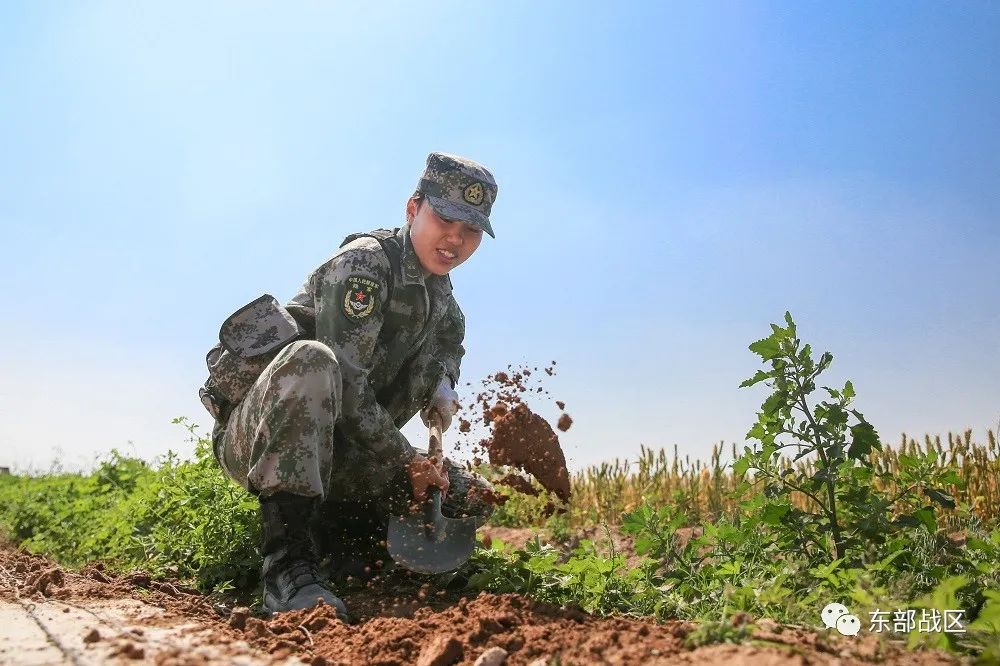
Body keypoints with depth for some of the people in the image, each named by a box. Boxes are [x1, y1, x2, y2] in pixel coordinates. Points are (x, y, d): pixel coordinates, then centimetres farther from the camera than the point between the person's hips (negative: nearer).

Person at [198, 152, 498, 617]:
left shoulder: (441, 296, 8)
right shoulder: (364, 262, -16)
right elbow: (344, 380, -25)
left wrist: (442, 383, 4)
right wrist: (403, 460, -22)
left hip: (335, 450, 7)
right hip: (255, 437, -7)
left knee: (471, 499, 0)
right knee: (311, 358, -41)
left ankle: (326, 534, 5)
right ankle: (286, 563, -41)